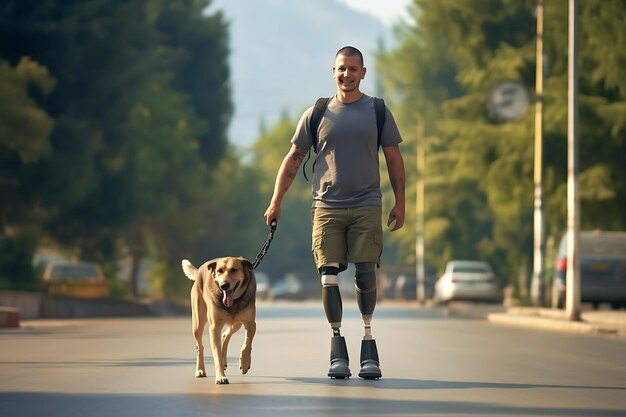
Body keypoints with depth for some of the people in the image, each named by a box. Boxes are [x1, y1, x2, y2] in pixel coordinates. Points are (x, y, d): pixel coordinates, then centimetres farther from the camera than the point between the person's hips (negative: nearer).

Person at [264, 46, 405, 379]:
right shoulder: (316, 114, 8)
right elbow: (293, 159, 13)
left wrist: (399, 203, 5)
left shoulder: (378, 111, 8)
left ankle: (368, 340, 5)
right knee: (329, 277, -5)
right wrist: (276, 202, 8)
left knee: (365, 275, -6)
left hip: (366, 206, 0)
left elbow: (393, 158, 12)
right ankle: (337, 344, 3)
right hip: (327, 206, 0)